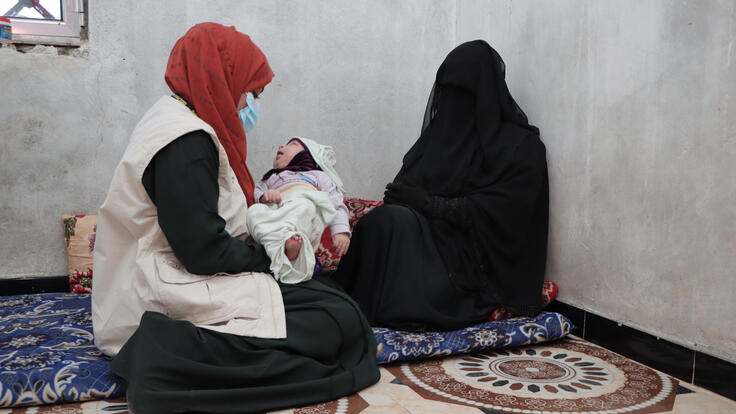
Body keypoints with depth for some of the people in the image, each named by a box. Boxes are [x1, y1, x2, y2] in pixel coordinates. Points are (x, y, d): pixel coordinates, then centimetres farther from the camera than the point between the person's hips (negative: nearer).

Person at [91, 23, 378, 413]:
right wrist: (267, 255, -5)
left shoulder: (170, 118, 14)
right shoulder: (186, 141, -19)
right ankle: (172, 356, -21)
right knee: (338, 319, -17)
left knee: (327, 296, 11)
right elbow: (204, 252, -22)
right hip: (170, 302, -11)